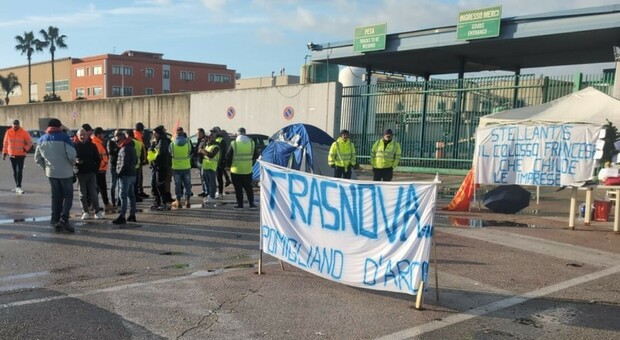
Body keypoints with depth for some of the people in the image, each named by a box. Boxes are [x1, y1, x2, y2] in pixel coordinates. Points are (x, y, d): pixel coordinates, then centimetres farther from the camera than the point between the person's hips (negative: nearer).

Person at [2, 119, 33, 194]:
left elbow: (30, 142, 0)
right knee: (15, 171, 11)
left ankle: (18, 186, -13)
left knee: (20, 170, -11)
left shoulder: (24, 132, -6)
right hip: (11, 155, 4)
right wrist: (4, 153, 8)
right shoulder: (8, 132, 2)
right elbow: (5, 143, 9)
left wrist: (25, 149, -13)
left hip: (21, 155, -4)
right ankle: (17, 186, 19)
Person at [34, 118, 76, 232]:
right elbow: (72, 155, -18)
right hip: (65, 172, -5)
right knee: (68, 195, 4)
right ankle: (64, 219, -10)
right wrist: (72, 164, 0)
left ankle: (55, 220, 13)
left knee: (56, 196, 14)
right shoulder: (64, 137, -11)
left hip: (51, 173, 5)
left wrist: (46, 167, 16)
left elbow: (37, 158, 9)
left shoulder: (42, 139, 6)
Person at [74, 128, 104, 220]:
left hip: (91, 173, 0)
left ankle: (98, 211, 7)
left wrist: (95, 169, 0)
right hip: (80, 173, 0)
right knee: (83, 194, 4)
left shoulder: (92, 146, 5)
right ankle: (85, 211, 12)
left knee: (93, 193, 0)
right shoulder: (75, 146, 1)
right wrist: (76, 161, -19)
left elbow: (98, 159, 8)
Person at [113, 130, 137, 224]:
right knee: (131, 195, 13)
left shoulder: (124, 149, -16)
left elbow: (124, 163, -21)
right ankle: (132, 215, 19)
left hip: (125, 175, -10)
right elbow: (135, 160, 21)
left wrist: (119, 173, -11)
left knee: (123, 196, -8)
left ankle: (122, 216, -8)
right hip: (132, 174, 10)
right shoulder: (131, 147, 13)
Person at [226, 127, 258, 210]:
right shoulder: (251, 143, -1)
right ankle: (251, 204, 10)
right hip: (248, 170, 3)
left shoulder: (234, 144, -10)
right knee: (248, 187, 14)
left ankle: (240, 204, 9)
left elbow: (228, 156, -6)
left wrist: (231, 163, 13)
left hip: (236, 170, -2)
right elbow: (256, 156, 4)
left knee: (238, 188, 8)